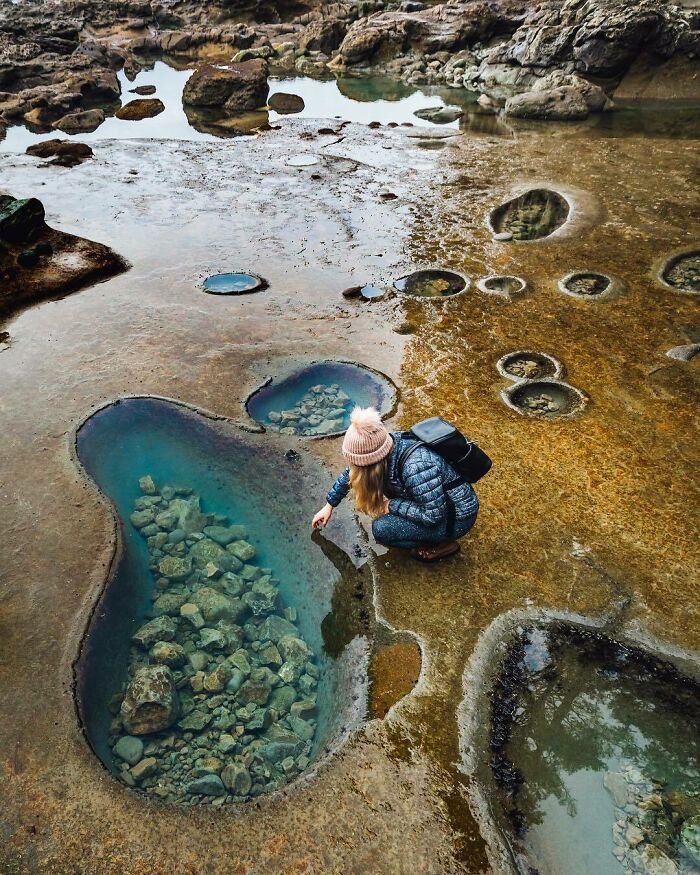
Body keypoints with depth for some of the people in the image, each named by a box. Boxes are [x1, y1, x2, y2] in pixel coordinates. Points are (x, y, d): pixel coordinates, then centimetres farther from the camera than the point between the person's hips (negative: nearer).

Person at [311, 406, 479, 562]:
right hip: (434, 500, 8)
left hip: (457, 517, -8)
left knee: (381, 529, -18)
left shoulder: (416, 467, -37)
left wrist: (392, 505, -21)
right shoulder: (387, 445, -13)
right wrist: (329, 505, 12)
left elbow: (435, 516, -30)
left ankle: (443, 545, 2)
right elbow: (352, 472, 4)